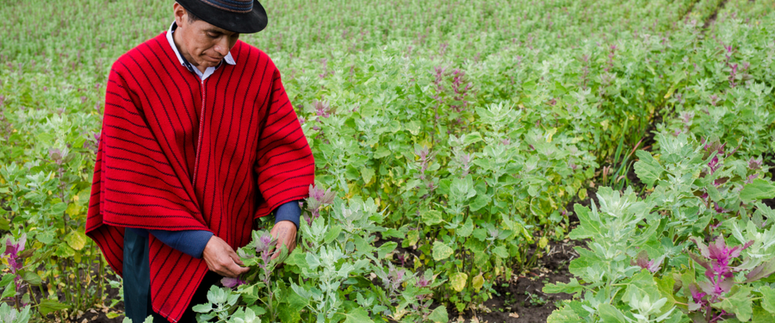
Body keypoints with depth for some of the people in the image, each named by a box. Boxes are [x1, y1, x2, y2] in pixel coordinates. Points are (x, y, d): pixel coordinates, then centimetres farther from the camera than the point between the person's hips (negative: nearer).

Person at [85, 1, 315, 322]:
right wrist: (199, 242, -21)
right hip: (164, 251, -2)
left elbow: (282, 147, -3)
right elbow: (135, 180, -16)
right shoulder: (130, 75, -15)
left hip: (237, 250, 3)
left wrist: (287, 218, -20)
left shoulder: (260, 69, -7)